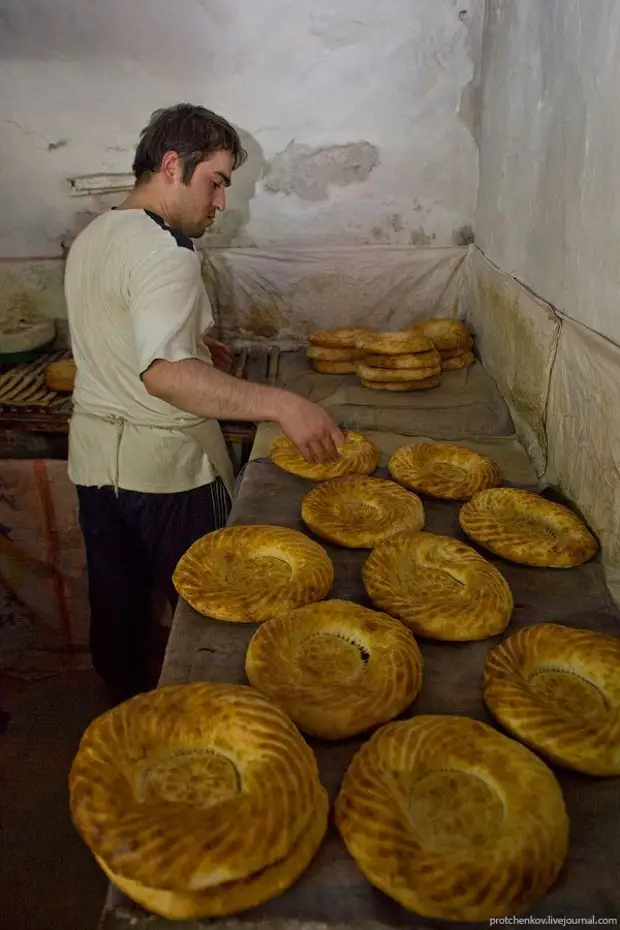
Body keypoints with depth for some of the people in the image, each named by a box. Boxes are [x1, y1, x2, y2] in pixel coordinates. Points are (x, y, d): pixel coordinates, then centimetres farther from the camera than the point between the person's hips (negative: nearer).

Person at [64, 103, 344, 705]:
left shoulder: (90, 237, 9)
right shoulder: (164, 253, -21)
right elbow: (163, 373, -36)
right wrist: (279, 404, -44)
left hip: (94, 454, 9)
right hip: (166, 463, -8)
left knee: (116, 602, 20)